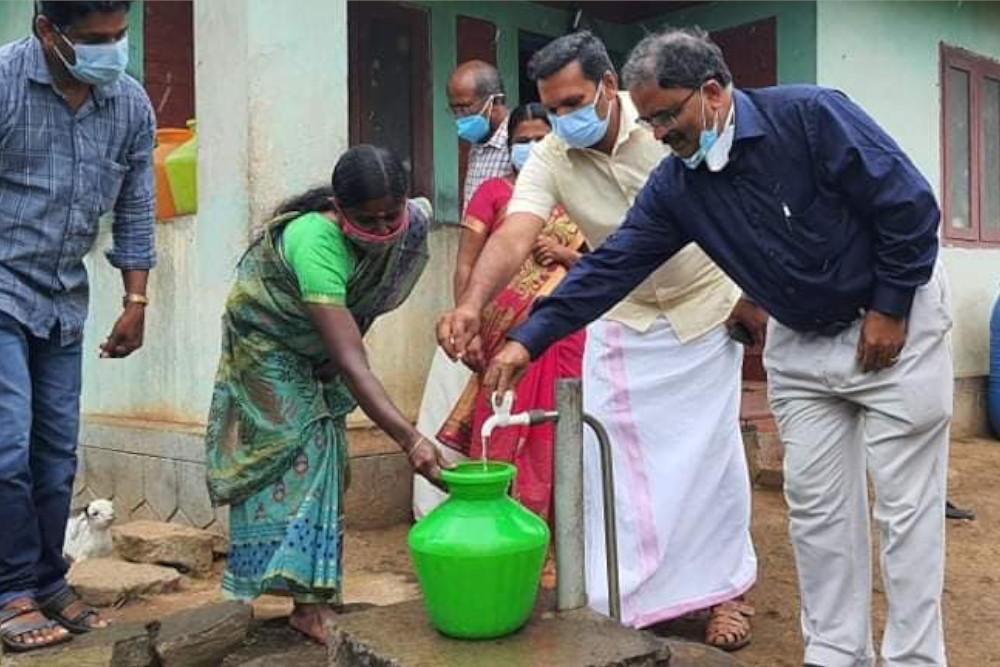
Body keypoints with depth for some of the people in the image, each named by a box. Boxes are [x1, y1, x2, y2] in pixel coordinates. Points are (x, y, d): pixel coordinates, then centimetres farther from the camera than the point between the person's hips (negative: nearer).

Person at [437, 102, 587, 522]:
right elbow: (466, 266, 0)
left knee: (556, 435, 4)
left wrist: (564, 254, -4)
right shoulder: (493, 192, 6)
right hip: (507, 335, -2)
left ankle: (551, 517, 16)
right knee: (503, 432, -1)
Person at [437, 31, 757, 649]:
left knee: (710, 453, 4)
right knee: (614, 456, 0)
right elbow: (513, 237, -29)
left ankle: (727, 586, 24)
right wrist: (472, 303, -47)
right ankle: (626, 600, 16)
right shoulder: (549, 159, -14)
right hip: (621, 318, 2)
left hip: (705, 306, -2)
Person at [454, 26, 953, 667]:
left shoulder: (809, 115, -21)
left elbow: (912, 206, -18)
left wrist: (889, 310, -14)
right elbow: (610, 267, -7)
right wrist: (529, 338, -13)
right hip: (799, 341, 5)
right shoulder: (674, 186, -5)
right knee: (815, 504, 7)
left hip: (892, 321, -5)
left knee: (905, 505, 0)